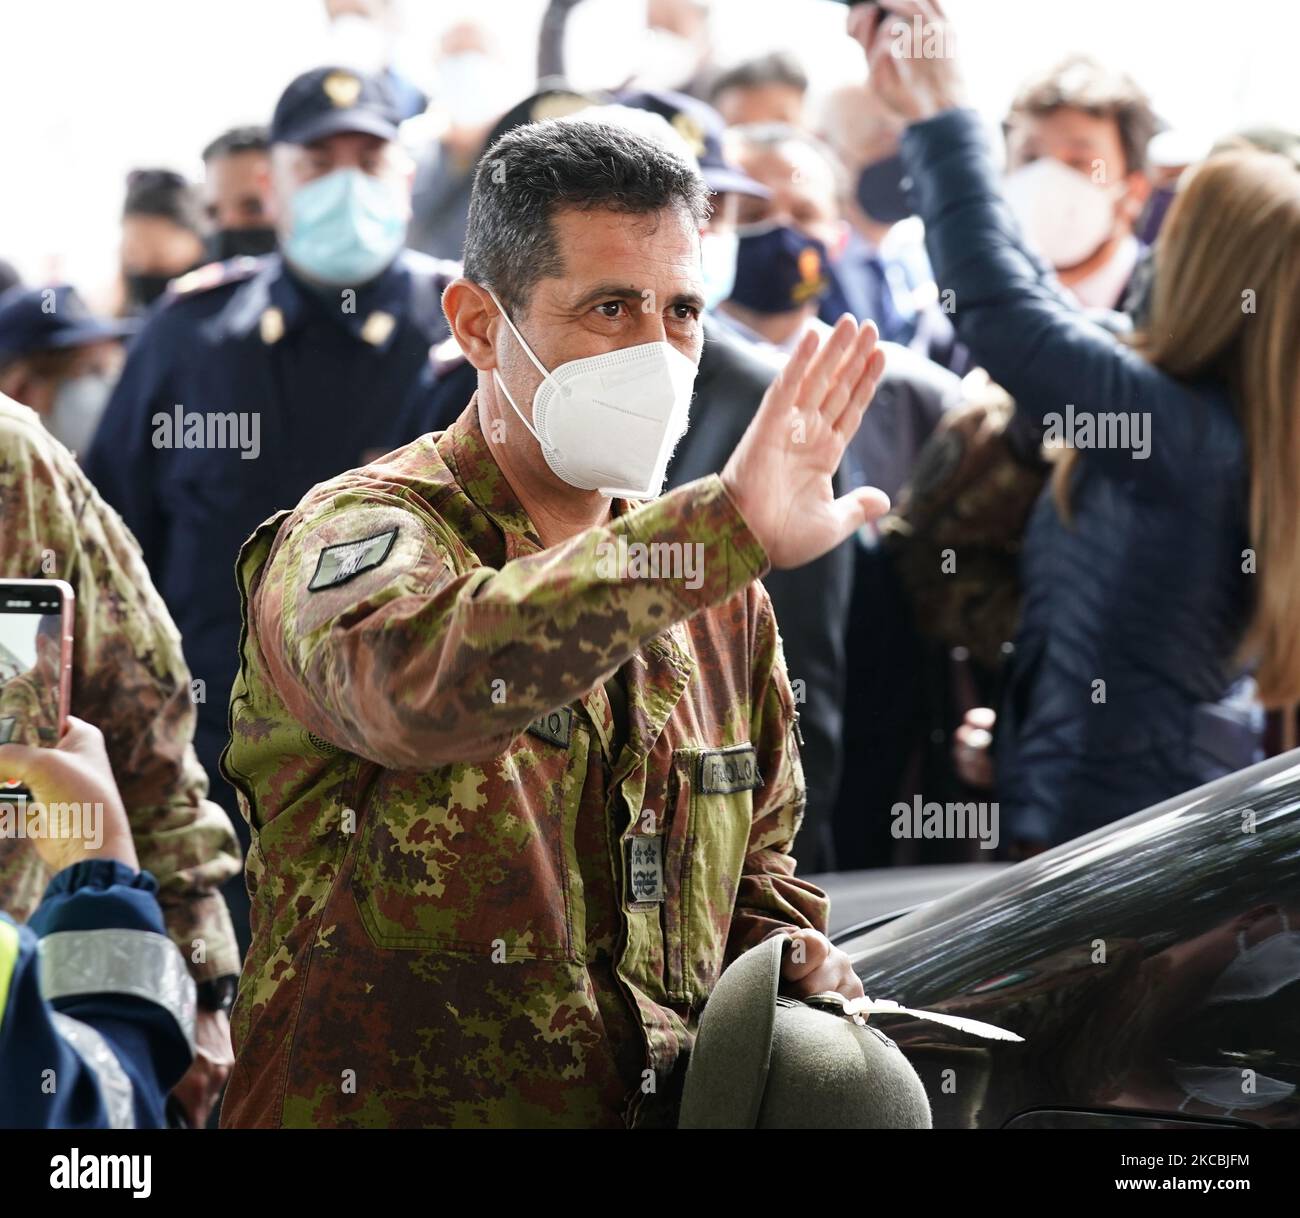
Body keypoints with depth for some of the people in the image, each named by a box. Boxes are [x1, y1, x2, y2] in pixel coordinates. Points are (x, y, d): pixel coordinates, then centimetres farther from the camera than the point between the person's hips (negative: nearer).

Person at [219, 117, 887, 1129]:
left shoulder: (721, 601, 14)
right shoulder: (352, 537, -6)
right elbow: (420, 684, -30)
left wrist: (805, 982, 5)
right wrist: (727, 530, -37)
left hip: (673, 1111, 5)